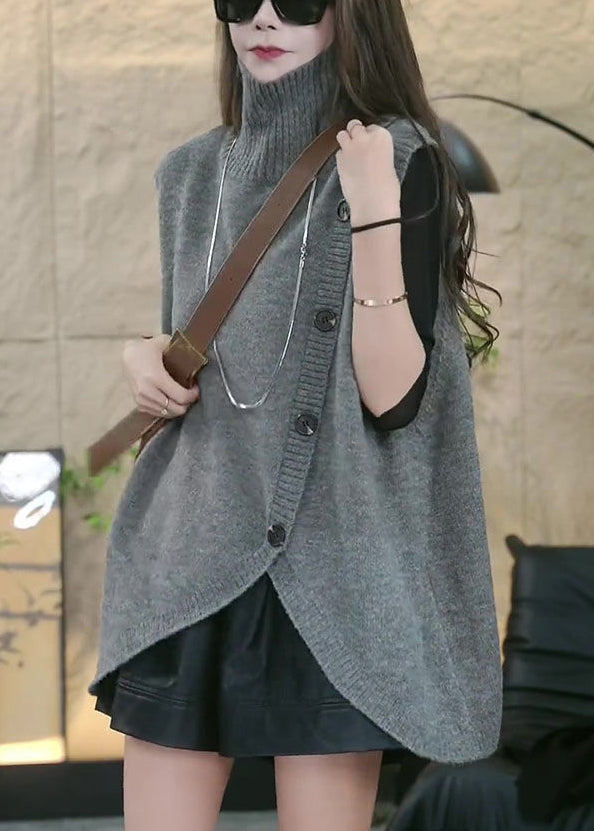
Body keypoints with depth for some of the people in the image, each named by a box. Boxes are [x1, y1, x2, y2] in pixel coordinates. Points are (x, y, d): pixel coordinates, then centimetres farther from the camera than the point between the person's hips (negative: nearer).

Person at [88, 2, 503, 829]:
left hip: (332, 563, -4)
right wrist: (144, 354, 2)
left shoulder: (401, 163, -5)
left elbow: (394, 395, -14)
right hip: (190, 555, 5)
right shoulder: (192, 173, 11)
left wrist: (373, 216, -22)